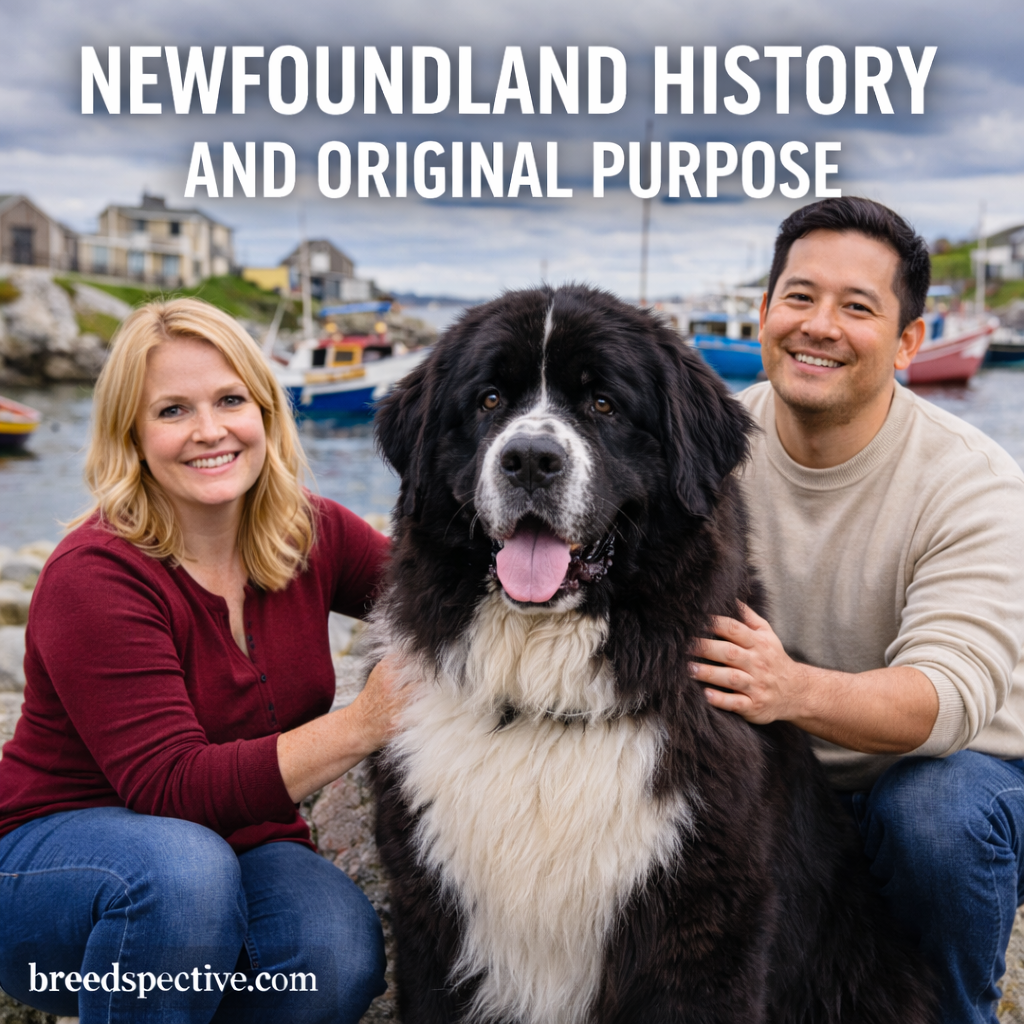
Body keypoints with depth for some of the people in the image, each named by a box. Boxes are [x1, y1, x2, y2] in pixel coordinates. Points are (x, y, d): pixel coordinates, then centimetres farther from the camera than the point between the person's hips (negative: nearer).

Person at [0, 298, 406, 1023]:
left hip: (243, 844, 5)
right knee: (184, 869, -37)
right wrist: (361, 725, -35)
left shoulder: (312, 534, -5)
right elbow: (174, 788, -27)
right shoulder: (94, 576, -22)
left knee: (342, 956, -26)